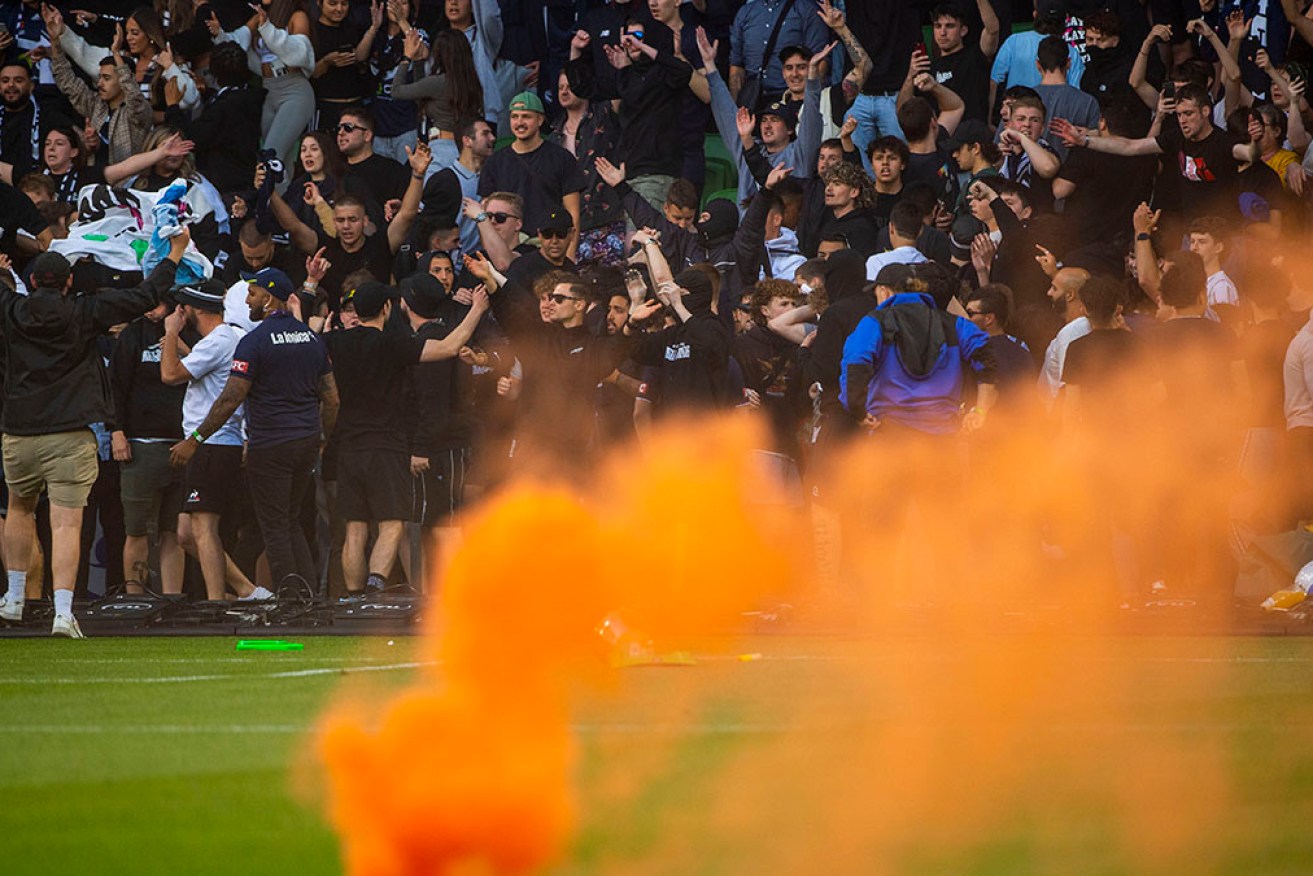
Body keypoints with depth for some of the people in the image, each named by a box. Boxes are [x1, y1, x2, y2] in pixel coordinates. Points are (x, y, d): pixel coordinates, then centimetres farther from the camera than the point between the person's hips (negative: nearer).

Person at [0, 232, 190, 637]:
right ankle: (63, 611, -18)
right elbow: (145, 297, -2)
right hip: (71, 437, -3)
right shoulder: (85, 314, -3)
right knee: (66, 524, -7)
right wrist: (176, 253, 9)